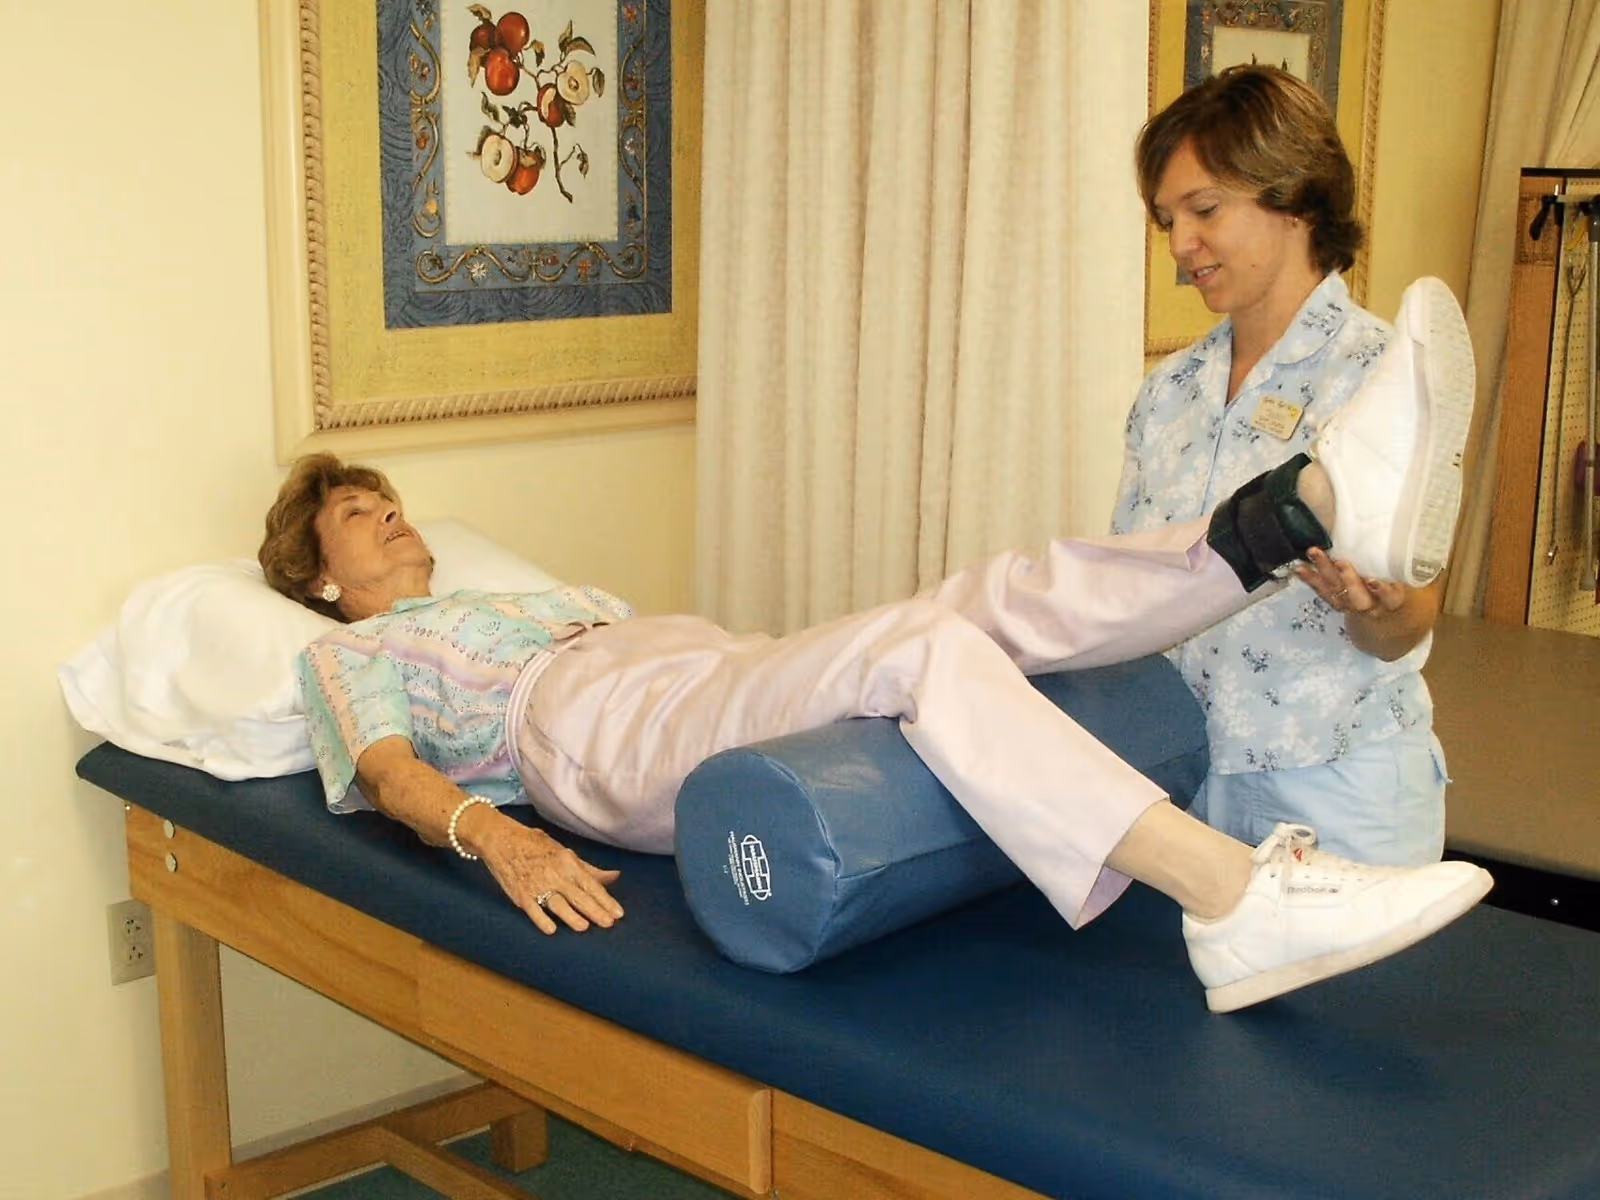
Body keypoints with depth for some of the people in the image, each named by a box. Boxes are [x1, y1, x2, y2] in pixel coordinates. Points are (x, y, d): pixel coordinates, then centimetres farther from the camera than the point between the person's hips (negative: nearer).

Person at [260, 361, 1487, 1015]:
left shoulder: (550, 598, 40)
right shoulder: (350, 654, 20)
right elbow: (395, 776, 0)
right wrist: (494, 834, -23)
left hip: (720, 673, 7)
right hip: (609, 742, -7)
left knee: (1005, 598, -18)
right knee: (917, 642, -32)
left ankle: (1321, 495, -38)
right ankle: (1240, 903, -49)